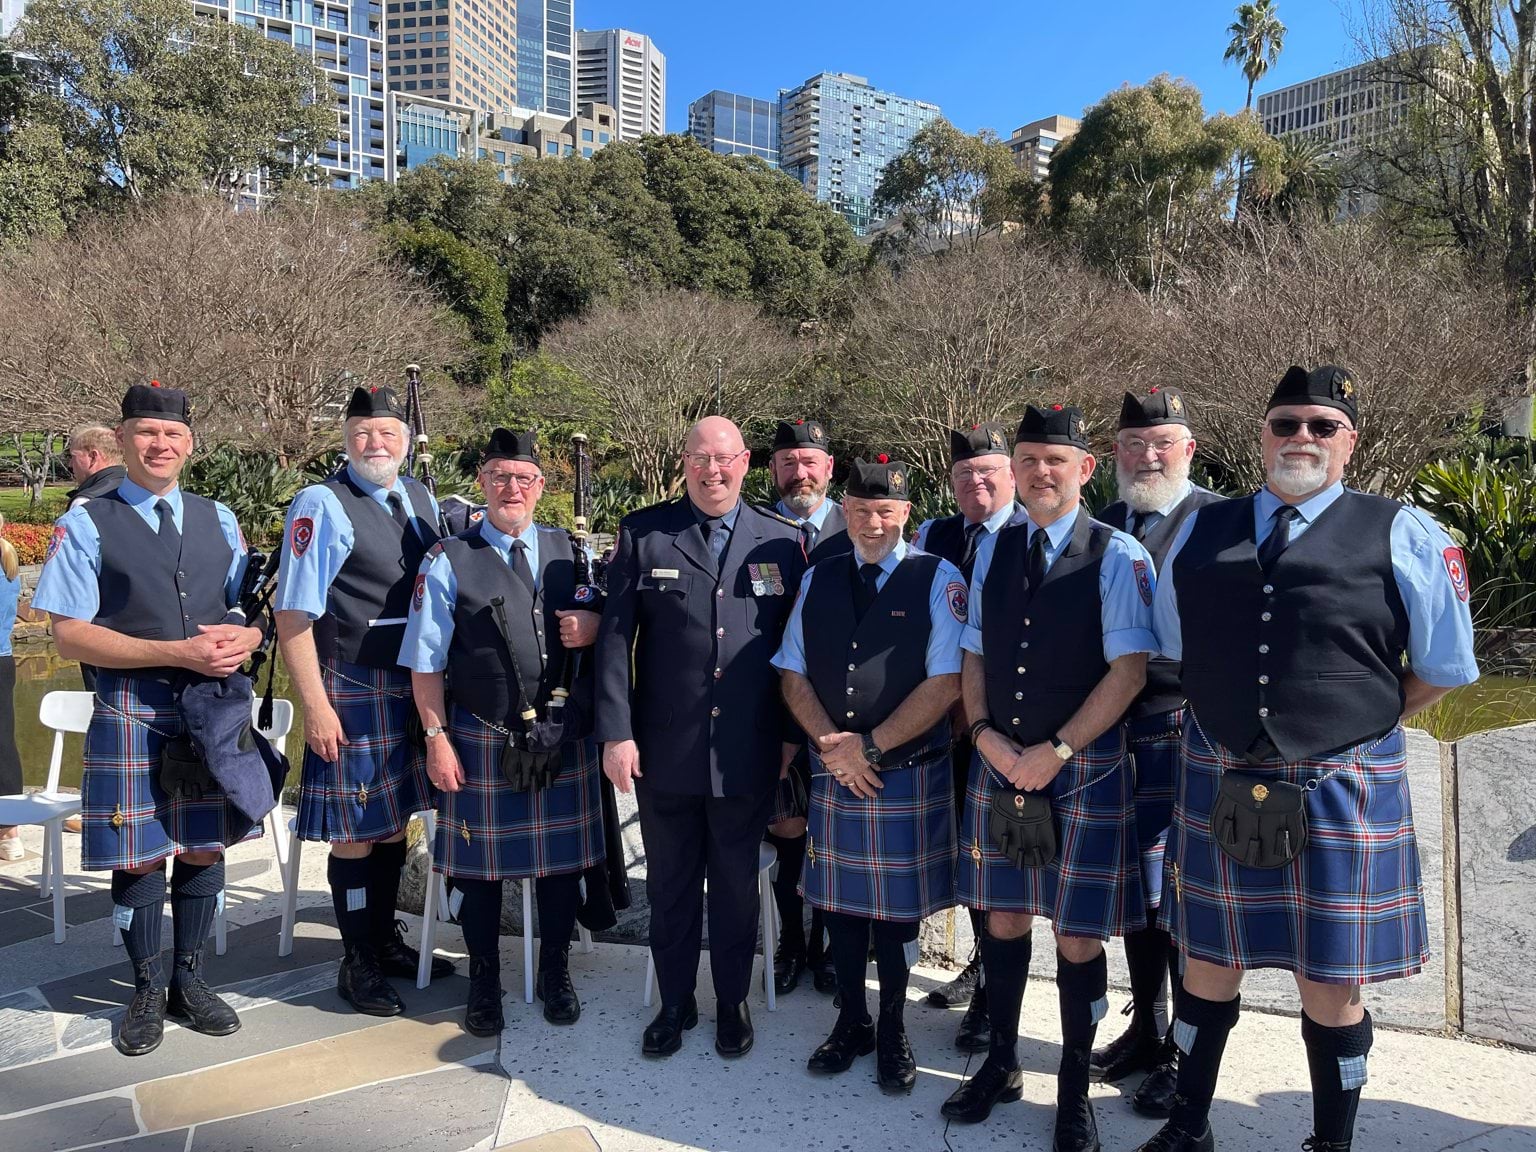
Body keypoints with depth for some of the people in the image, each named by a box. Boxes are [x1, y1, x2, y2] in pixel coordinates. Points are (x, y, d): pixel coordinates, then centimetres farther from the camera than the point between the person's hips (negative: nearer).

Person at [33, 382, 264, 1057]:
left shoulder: (218, 521, 10)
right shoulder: (87, 525, -2)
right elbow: (70, 634, -8)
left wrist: (245, 640, -11)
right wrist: (177, 653, -19)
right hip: (131, 714, -3)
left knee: (203, 850, 11)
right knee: (138, 858, 6)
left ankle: (189, 982, 29)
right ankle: (147, 993, 26)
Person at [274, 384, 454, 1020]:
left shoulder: (421, 499, 8)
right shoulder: (321, 506, -13)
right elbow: (293, 614, -15)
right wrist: (315, 706, -18)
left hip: (415, 686, 7)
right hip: (351, 692, -6)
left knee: (395, 819, 17)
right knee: (356, 831, 3)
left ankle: (386, 940, 34)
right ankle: (358, 963, 20)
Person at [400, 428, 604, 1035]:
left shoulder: (569, 550, 7)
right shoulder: (449, 559, -2)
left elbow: (605, 621, 14)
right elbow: (426, 661, -3)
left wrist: (592, 626, -10)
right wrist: (437, 738, -7)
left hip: (563, 738, 3)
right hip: (481, 741, -2)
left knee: (562, 860, 13)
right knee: (481, 868, 11)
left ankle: (555, 975, 34)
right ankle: (484, 985, 31)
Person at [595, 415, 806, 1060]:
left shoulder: (781, 540, 2)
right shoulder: (642, 534, -1)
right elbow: (615, 638, -3)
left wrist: (792, 734, 2)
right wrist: (616, 733, -8)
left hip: (748, 754, 1)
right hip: (663, 750, 0)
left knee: (737, 885, 15)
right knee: (670, 885, 15)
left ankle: (732, 1002, 35)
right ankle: (674, 1003, 34)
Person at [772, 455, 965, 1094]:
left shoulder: (937, 580, -6)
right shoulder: (818, 580, 7)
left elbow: (945, 682, -13)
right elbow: (793, 673, 5)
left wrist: (871, 746, -15)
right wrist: (832, 746, -9)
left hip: (908, 772, -3)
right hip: (831, 770, 4)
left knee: (897, 906, 8)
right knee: (840, 898, 13)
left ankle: (892, 1031, 29)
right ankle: (851, 1022, 33)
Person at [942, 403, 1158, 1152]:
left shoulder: (1118, 556, -8)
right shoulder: (991, 549, 7)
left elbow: (1129, 670, -13)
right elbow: (974, 656, 9)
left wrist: (1056, 751, -16)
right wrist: (985, 734, -6)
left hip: (1084, 769, -4)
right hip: (998, 763, 4)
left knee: (1077, 935, 6)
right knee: (1003, 919, 14)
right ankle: (1000, 1064, 34)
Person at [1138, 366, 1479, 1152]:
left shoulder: (1403, 536, -2)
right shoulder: (1199, 533, 6)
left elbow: (1442, 667, 6)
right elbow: (1175, 649, 17)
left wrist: (1359, 727, 4)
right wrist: (1232, 721, 12)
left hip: (1341, 793, -2)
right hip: (1219, 787, 3)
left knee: (1331, 989, 10)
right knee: (1207, 968, 16)